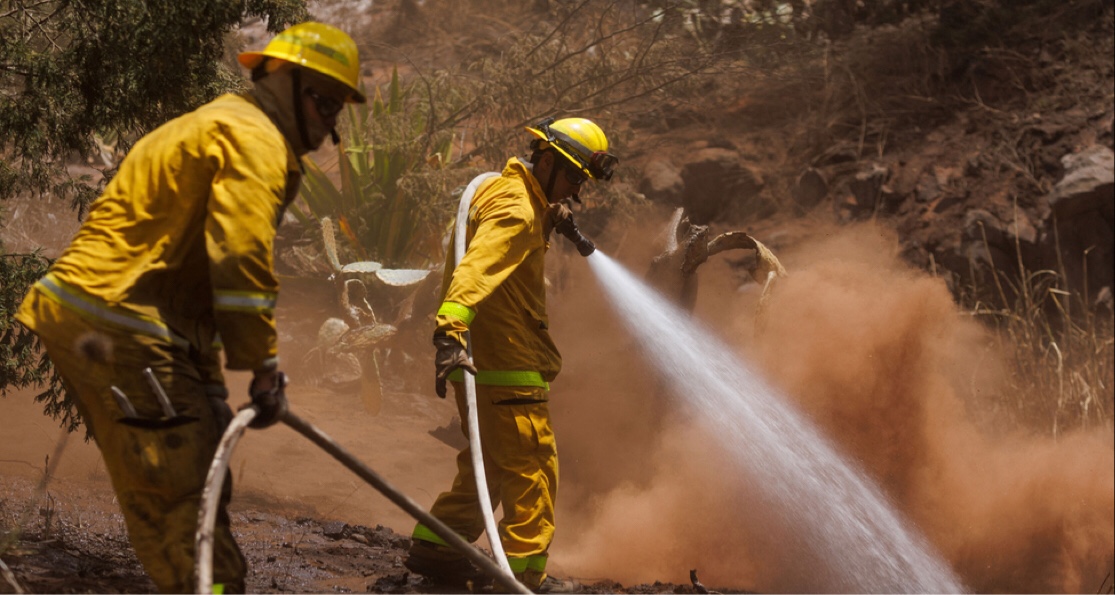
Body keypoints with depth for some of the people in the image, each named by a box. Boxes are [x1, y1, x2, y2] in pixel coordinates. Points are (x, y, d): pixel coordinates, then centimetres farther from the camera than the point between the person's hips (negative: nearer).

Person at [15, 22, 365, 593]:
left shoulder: (211, 128, 28)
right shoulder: (253, 138, -6)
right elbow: (240, 257, -19)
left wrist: (209, 378, 25)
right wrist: (265, 368, -14)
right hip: (119, 326, -10)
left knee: (155, 493, 17)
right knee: (187, 490, -10)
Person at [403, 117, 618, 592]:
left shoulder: (503, 190, 14)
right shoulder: (517, 210, -18)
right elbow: (476, 268, -34)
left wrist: (550, 221, 15)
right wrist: (452, 330, -49)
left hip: (482, 358, 10)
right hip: (505, 361, -10)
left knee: (490, 464, 19)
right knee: (532, 466, -3)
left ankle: (433, 549, 23)